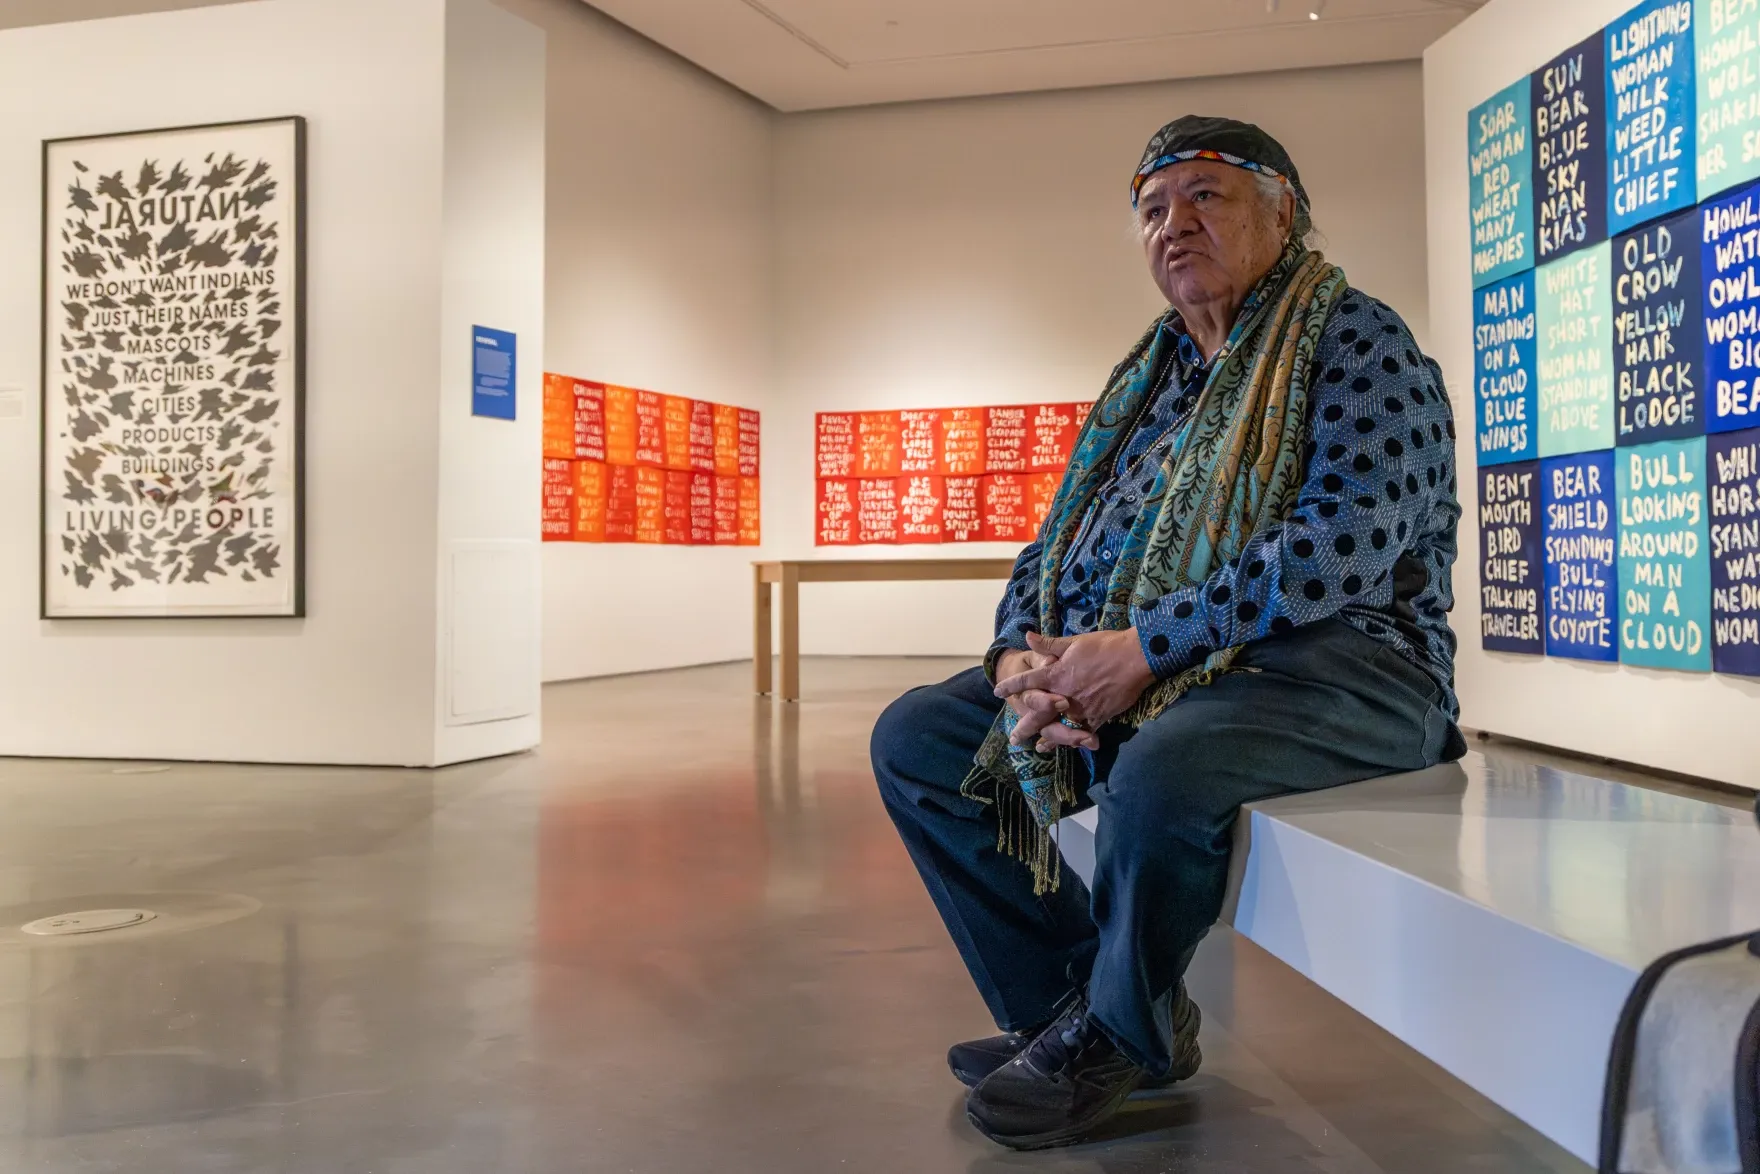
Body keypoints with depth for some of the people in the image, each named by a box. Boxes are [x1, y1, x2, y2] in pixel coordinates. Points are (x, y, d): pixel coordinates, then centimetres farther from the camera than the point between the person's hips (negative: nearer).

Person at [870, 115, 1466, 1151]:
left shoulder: (1354, 340, -4)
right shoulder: (1152, 378, 19)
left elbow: (1348, 540, -21)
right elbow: (1056, 549, 19)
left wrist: (1146, 646, -24)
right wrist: (1022, 654, -4)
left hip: (1341, 661, -8)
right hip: (1131, 677, 8)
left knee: (1163, 764, -39)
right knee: (915, 739, 0)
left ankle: (1118, 1034, -9)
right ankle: (1065, 1007, 2)